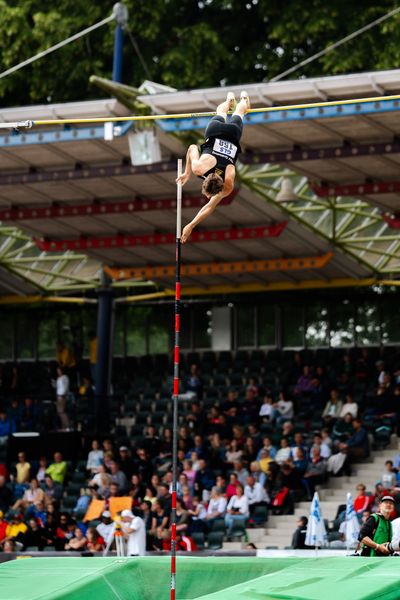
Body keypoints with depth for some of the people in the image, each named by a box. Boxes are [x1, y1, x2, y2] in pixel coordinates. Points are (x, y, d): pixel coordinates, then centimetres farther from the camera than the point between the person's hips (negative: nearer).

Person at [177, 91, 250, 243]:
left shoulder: (228, 185, -36)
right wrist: (187, 173, -11)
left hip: (233, 132, 0)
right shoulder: (198, 168, -38)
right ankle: (230, 99, 70)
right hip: (216, 131, 0)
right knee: (220, 114, 39)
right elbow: (192, 148, -18)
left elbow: (211, 206, -23)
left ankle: (243, 99, 68)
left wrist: (191, 226, -25)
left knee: (237, 115, 38)